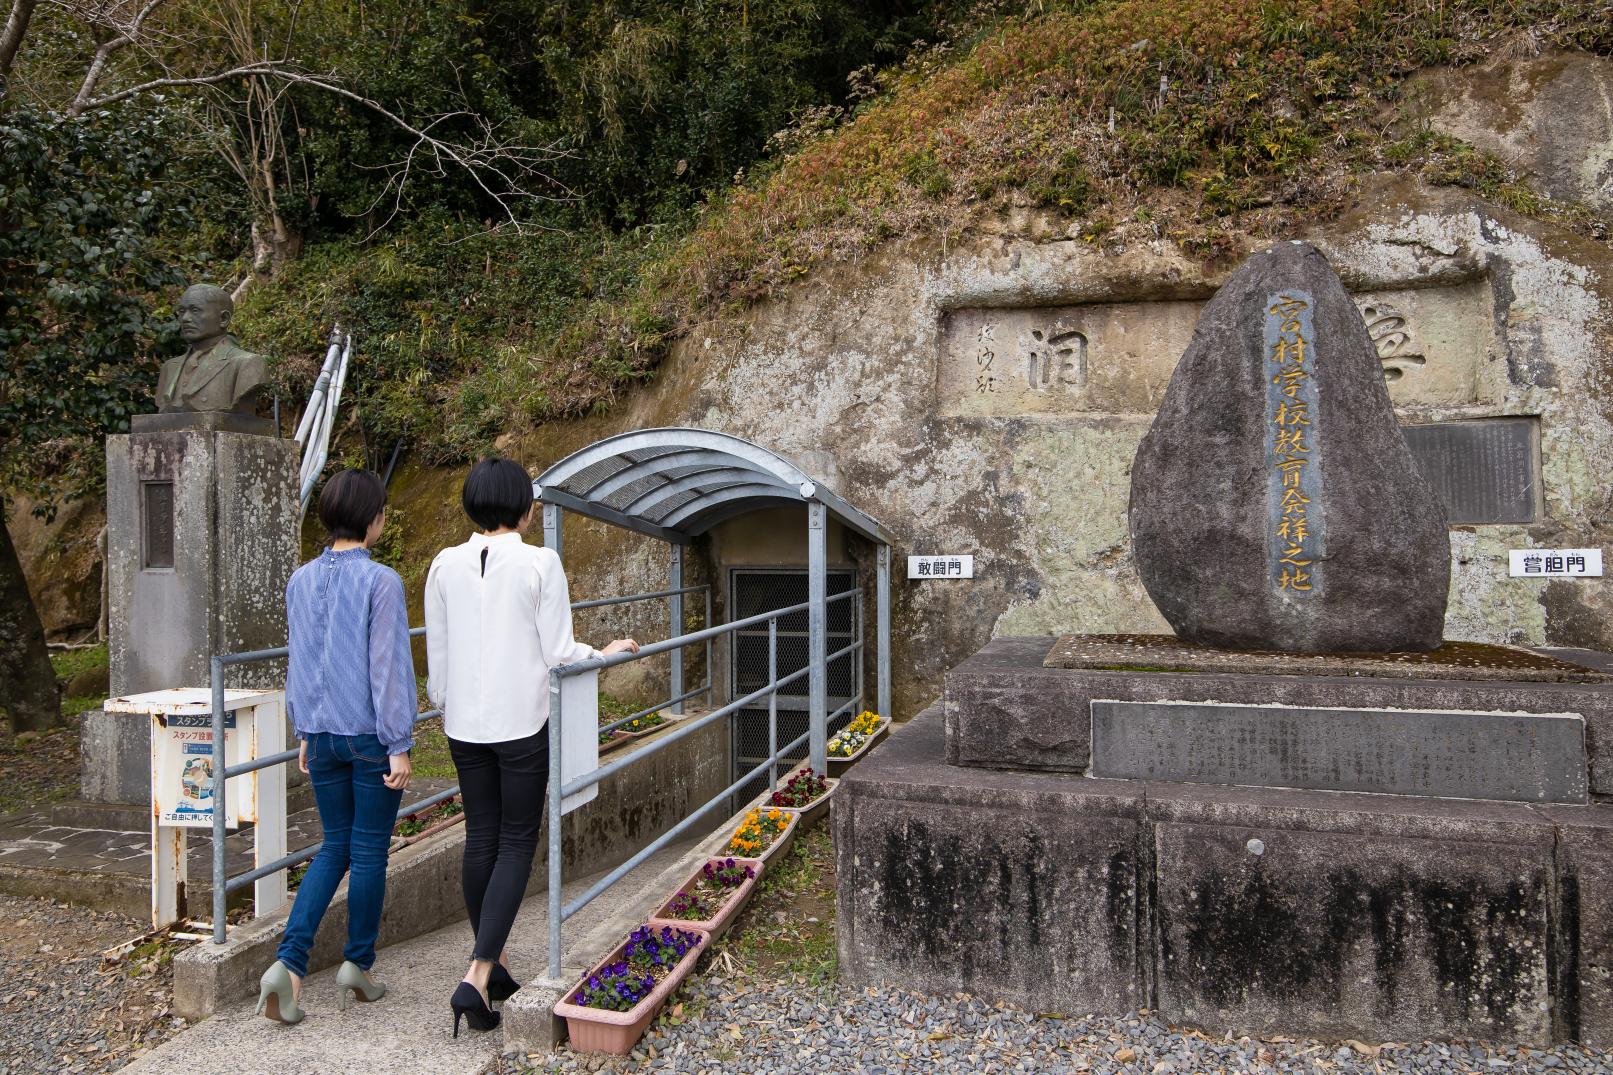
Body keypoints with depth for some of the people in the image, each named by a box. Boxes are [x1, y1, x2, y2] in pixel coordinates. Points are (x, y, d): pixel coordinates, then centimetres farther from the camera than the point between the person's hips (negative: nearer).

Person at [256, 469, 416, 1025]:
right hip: (371, 735, -5)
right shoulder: (380, 581, -15)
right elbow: (389, 667, -15)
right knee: (369, 852, 9)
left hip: (321, 733, 6)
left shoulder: (301, 580, 4)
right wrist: (399, 746, -10)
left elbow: (298, 661, 11)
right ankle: (357, 966, 22)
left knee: (334, 847, 17)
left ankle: (288, 962, 4)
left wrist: (306, 733, 20)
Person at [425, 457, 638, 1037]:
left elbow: (436, 652, 6)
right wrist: (606, 653, 9)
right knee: (516, 845, 4)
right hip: (522, 721, -4)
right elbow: (558, 652, -9)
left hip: (464, 722, 5)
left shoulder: (445, 565, 0)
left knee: (480, 838, 15)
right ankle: (477, 976, -4)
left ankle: (494, 964, 29)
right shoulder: (540, 563, -12)